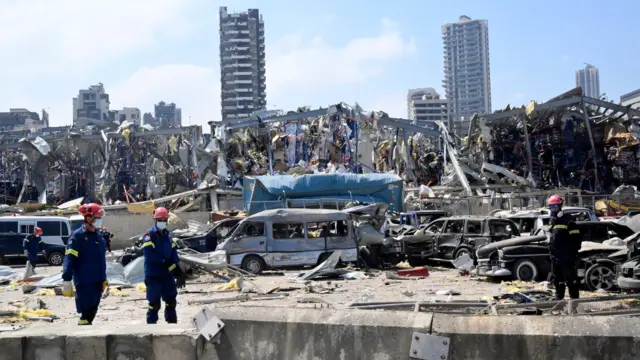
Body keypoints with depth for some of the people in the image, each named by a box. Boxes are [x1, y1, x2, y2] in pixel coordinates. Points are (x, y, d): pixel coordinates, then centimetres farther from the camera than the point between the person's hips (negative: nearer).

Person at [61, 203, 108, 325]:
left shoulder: (98, 236, 13)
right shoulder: (77, 236, -11)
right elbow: (69, 259, -17)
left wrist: (104, 279, 23)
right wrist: (67, 280, -24)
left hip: (97, 281, 8)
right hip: (84, 282, -8)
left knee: (92, 311, 13)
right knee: (87, 312, -9)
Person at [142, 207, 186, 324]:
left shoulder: (167, 235, 11)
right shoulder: (149, 236, -10)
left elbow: (174, 254, 4)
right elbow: (152, 256, -21)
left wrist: (178, 271, -11)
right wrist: (169, 265, -21)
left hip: (167, 275, 7)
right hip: (153, 275, -7)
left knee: (171, 301, 13)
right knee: (154, 303, -1)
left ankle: (172, 324, 24)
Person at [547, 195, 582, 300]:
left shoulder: (567, 221, -10)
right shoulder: (552, 221, 16)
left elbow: (576, 238, -11)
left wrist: (573, 252, -13)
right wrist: (551, 251, 20)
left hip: (566, 257, -8)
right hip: (555, 257, 8)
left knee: (571, 279, -5)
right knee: (557, 279, 15)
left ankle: (574, 298, 0)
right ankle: (559, 297, 25)